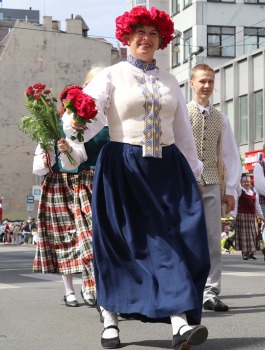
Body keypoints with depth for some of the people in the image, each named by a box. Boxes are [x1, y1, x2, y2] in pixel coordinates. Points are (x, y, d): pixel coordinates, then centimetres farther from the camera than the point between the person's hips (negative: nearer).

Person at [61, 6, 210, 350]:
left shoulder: (169, 81, 16)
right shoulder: (111, 76, 3)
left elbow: (182, 129, 19)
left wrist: (194, 172, 18)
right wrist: (75, 126, -35)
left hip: (168, 168, 3)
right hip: (123, 167, -3)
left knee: (177, 240, -9)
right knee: (122, 243, 1)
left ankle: (181, 322, -14)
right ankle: (110, 320, 14)